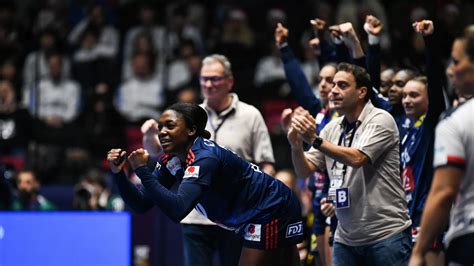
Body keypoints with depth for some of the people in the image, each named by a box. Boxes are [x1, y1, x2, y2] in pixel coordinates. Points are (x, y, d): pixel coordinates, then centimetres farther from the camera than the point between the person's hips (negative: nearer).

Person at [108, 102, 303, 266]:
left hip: (272, 213, -9)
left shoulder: (205, 158, -28)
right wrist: (118, 173, -17)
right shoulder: (171, 159, -2)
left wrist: (143, 172, -38)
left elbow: (177, 211, -40)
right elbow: (141, 205, -3)